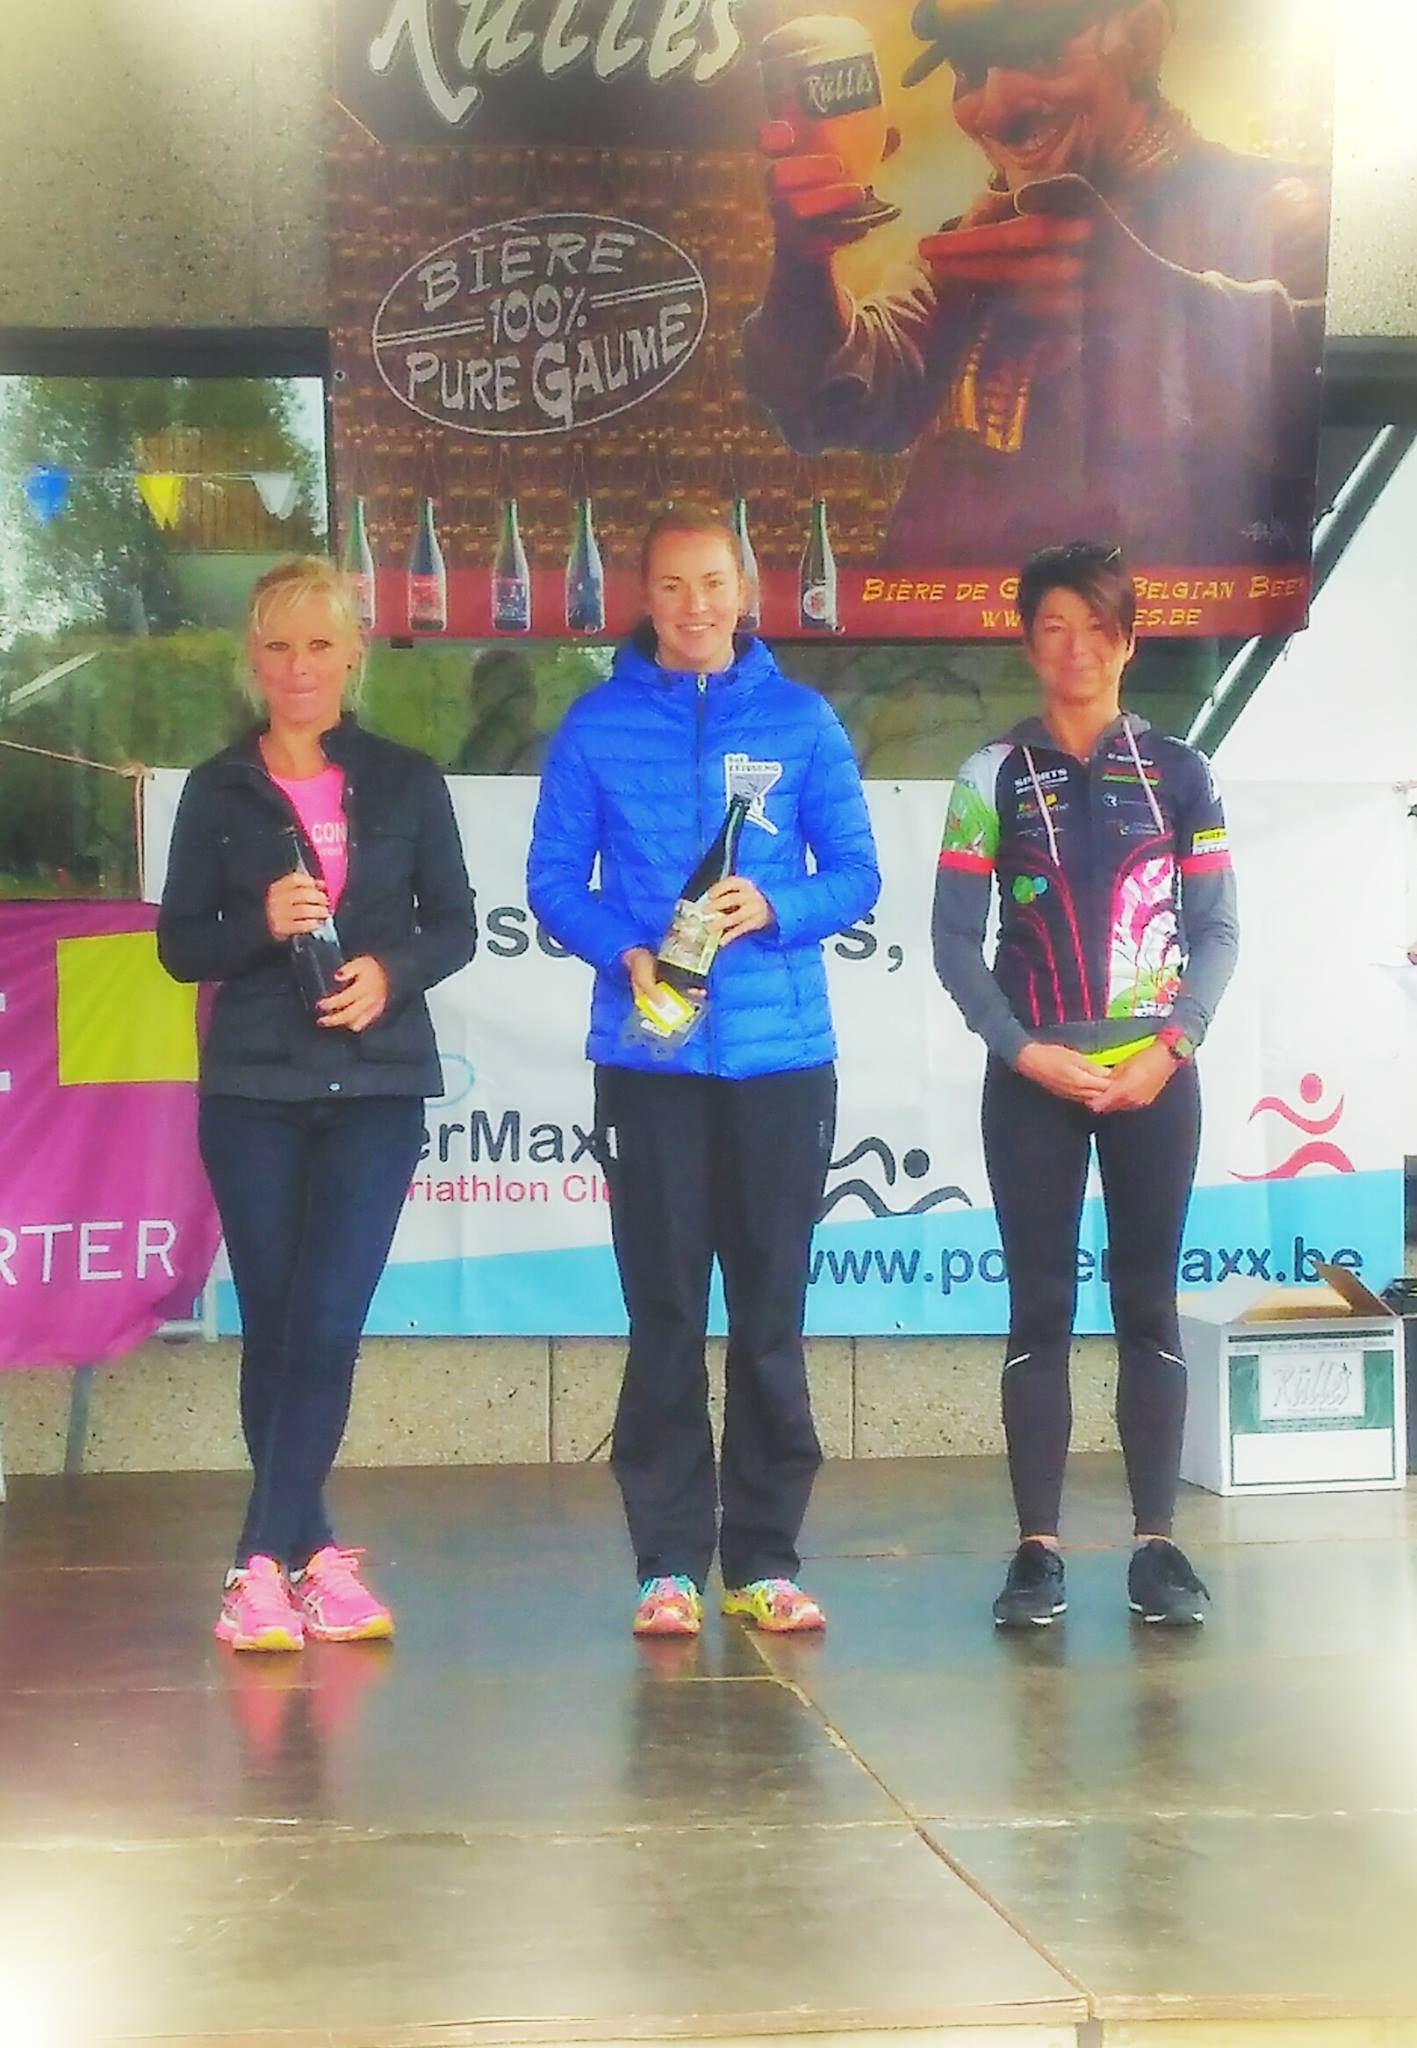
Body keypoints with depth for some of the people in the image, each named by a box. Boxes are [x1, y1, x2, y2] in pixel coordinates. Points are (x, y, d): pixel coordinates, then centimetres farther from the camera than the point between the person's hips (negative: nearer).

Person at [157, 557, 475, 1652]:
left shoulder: (406, 780, 6)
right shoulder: (219, 789, 6)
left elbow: (455, 925, 8)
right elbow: (179, 943, 5)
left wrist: (393, 970, -12)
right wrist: (263, 925, -14)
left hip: (376, 1085, -1)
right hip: (253, 1088, 1)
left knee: (328, 1325, -10)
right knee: (273, 1329, 2)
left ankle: (265, 1564, -8)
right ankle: (315, 1554, 12)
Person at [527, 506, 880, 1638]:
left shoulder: (802, 720, 6)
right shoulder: (598, 725, 5)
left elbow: (856, 872, 5)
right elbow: (554, 878, 4)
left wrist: (773, 907, -15)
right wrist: (625, 952, -14)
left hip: (782, 1050, 1)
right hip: (647, 1058, 0)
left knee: (772, 1310, 5)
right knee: (665, 1312, 3)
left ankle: (765, 1557, 14)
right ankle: (668, 1562, 10)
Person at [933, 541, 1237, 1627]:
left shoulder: (1179, 774, 6)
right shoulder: (994, 778, 4)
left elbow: (1216, 930, 4)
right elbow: (955, 939, 1)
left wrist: (1171, 1047, -10)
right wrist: (1027, 1052, -9)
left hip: (1154, 1076, 1)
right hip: (1033, 1080, 0)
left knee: (1149, 1304, 3)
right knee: (1040, 1308, 0)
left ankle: (1158, 1544, 7)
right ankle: (1038, 1549, 4)